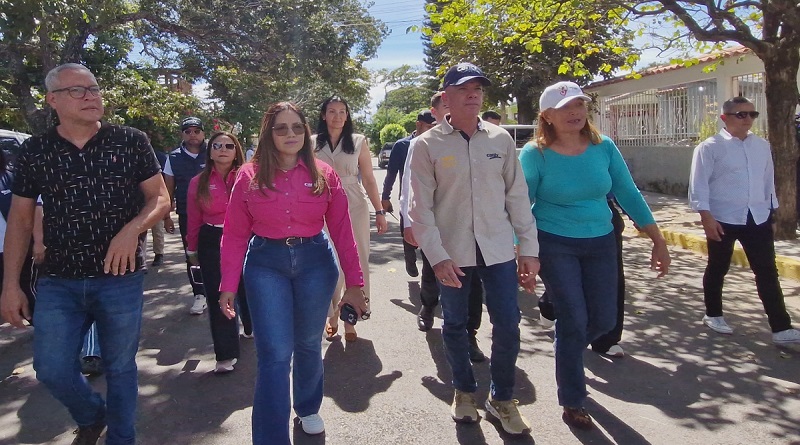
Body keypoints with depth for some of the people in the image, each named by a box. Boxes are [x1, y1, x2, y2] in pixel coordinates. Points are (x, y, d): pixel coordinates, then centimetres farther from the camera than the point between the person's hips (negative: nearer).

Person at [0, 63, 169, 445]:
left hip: (121, 279, -1)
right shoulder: (34, 151, 3)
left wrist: (132, 229, -21)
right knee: (52, 369, 4)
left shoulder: (130, 141, -2)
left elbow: (161, 199, 0)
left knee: (120, 367, 10)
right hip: (58, 282, 2)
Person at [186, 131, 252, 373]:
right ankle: (226, 355, 11)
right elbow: (193, 219, 6)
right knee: (217, 297, 2)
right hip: (211, 242, 1)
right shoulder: (199, 182, 1)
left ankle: (252, 327, 46)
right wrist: (192, 249, 10)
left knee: (247, 288, 16)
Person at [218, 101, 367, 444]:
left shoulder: (324, 175, -1)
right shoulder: (249, 176, -2)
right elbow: (235, 234, -1)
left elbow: (342, 232, -2)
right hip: (265, 264, -1)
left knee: (308, 345, 16)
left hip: (315, 262, 1)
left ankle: (308, 409, 42)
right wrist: (228, 285, -5)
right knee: (275, 354, -5)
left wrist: (354, 283, -3)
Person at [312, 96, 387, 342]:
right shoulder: (312, 143, 7)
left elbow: (368, 179, 4)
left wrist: (380, 211, 0)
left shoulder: (359, 142, 5)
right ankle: (331, 316, 22)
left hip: (354, 208, 0)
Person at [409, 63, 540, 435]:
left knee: (508, 325, 4)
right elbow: (422, 207, -6)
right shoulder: (428, 145, -4)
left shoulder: (501, 139, 3)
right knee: (455, 324, 12)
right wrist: (437, 257, -13)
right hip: (452, 252, -1)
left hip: (498, 249, 2)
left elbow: (517, 195, 4)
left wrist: (529, 249, 2)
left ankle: (501, 397, 27)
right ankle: (464, 390, 36)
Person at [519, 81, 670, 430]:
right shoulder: (535, 154, -12)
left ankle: (568, 351, 45)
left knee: (603, 321, 10)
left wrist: (658, 240, 2)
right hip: (555, 245, -4)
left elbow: (628, 194, 2)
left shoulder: (604, 147, -2)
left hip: (600, 243, 4)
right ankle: (572, 403, 19)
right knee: (574, 322, -2)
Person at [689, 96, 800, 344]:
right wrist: (706, 217, -18)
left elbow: (768, 180, 16)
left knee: (767, 273, 4)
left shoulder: (762, 146, 10)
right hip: (722, 220, -5)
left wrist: (770, 209, 16)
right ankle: (713, 315, 30)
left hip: (758, 219, 5)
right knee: (717, 269, 12)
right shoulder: (710, 147, -8)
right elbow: (699, 185, -11)